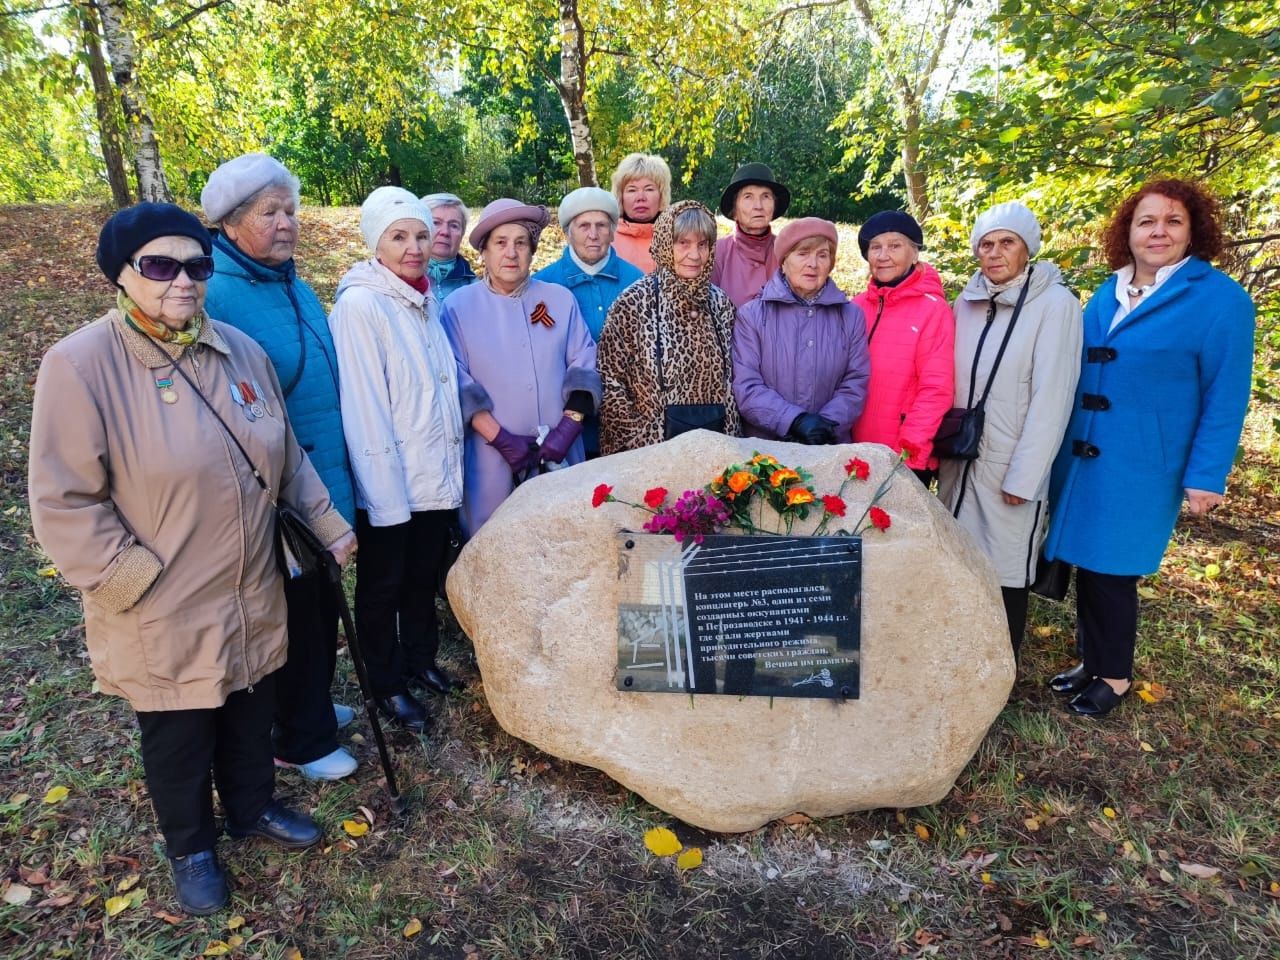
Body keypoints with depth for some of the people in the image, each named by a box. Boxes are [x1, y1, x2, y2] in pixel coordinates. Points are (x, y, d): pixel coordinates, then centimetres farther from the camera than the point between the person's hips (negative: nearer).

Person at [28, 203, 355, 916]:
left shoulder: (240, 350, 0)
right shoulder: (81, 364, -17)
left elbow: (288, 454, 10)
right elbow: (65, 502, -16)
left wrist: (325, 519, 9)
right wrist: (133, 579, -17)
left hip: (254, 596, 5)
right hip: (164, 615, -4)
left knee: (253, 715, 23)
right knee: (179, 738, 17)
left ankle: (254, 808, 49)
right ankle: (191, 848, 43)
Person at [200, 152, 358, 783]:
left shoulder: (294, 286, 7)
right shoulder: (218, 296, -18)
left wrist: (336, 472, 17)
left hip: (323, 478, 8)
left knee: (322, 605, 20)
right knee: (294, 611, 8)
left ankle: (312, 705, 42)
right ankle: (301, 739, 29)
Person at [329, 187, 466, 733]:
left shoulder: (426, 300, 7)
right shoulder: (360, 304, -15)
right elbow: (364, 409, -19)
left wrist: (452, 464, 10)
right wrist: (385, 492, -21)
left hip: (437, 477, 7)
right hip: (388, 484, -7)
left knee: (424, 578, 21)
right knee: (382, 589, 11)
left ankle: (421, 661, 40)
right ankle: (388, 686, 28)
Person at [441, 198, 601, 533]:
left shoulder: (561, 299, 8)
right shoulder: (458, 305, 1)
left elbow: (584, 367, 4)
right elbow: (458, 383, -5)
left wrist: (567, 427, -9)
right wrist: (500, 438, -14)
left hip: (559, 456, 2)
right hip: (492, 459, -2)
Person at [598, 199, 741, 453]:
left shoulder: (720, 303, 2)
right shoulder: (633, 302, -11)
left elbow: (727, 380, 9)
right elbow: (610, 383, -11)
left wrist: (729, 439, 3)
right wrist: (646, 442, -12)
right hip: (650, 452, -4)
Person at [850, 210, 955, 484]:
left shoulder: (933, 309, -7)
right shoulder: (856, 307, 6)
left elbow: (936, 389, -12)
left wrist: (908, 450, -16)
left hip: (906, 460, -4)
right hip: (855, 454, 4)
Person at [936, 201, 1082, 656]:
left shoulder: (1055, 304, -11)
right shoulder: (967, 302, 6)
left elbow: (1051, 398, -14)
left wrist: (1023, 476, -16)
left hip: (1009, 465, -5)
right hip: (960, 457, 5)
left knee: (1005, 568, 4)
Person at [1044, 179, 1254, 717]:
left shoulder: (1220, 299, -8)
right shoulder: (1107, 295, 9)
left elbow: (1225, 397, -9)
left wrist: (1206, 476, -12)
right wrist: (1063, 445, 17)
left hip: (1140, 466, -5)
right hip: (1083, 457, 5)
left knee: (1112, 569, 3)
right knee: (1087, 564, 12)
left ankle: (1114, 676, 23)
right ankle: (1092, 661, 30)